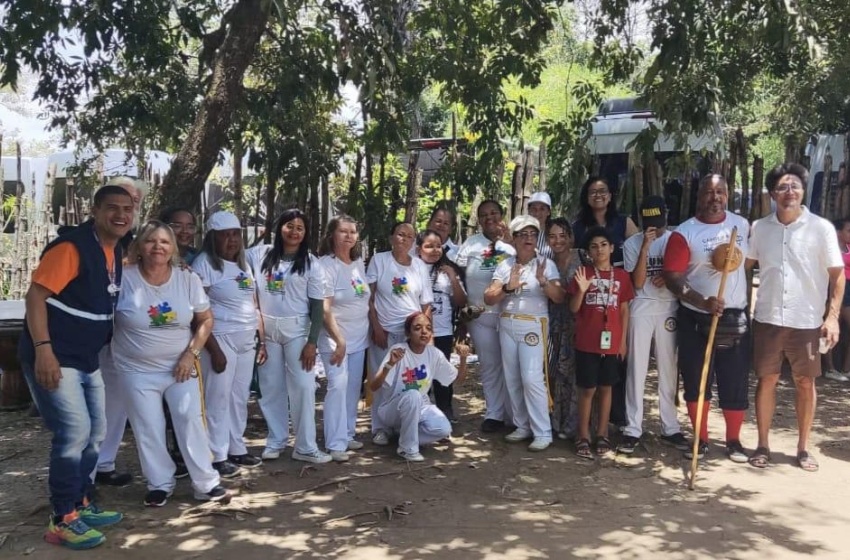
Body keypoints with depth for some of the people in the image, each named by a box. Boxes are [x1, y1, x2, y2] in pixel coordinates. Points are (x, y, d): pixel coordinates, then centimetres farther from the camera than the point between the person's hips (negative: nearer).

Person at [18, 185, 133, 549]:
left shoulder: (116, 251, 9)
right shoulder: (71, 246, -17)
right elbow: (36, 296, -21)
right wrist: (43, 349, -27)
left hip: (87, 359, 9)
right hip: (53, 358, -9)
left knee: (95, 432, 15)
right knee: (74, 432, -11)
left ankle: (80, 505, 30)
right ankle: (62, 520, 3)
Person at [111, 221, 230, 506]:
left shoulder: (188, 279, -5)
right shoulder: (124, 279, -11)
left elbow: (206, 320, 2)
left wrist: (191, 354, -8)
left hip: (180, 366, 1)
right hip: (137, 370, -1)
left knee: (191, 420, 0)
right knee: (148, 429, 4)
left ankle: (206, 483, 9)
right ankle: (160, 484, 22)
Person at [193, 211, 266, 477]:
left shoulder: (244, 265, 14)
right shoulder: (205, 263, -8)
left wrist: (263, 340, 13)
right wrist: (214, 349, -17)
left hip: (246, 341, 7)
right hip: (221, 340, -7)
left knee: (240, 398, 13)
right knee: (218, 399, 0)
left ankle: (237, 449, 24)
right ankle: (218, 456, 9)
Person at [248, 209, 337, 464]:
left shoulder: (311, 263, 0)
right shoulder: (259, 254, 2)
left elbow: (317, 305, -1)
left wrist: (312, 341, -7)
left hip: (296, 329, -1)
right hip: (265, 328, 1)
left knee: (303, 386, -3)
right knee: (271, 388, 9)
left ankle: (305, 446, 6)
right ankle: (275, 440, 23)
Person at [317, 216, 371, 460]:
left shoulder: (359, 263, 8)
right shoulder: (326, 265, -13)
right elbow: (324, 308, -19)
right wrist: (337, 339, -25)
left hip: (359, 337, 7)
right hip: (335, 338, -7)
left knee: (354, 387, 12)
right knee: (338, 386, -11)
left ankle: (348, 434, 24)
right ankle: (336, 444, -6)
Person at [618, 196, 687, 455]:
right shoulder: (632, 243, 2)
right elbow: (638, 282, -7)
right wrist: (645, 246, -13)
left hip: (669, 309, 1)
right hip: (641, 310, -1)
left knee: (669, 369, 7)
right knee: (637, 369, 0)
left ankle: (670, 428, 17)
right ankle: (633, 429, 5)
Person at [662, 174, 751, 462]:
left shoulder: (742, 225, 5)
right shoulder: (684, 233, -9)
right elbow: (672, 277, -15)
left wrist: (749, 302, 10)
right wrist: (703, 302, -26)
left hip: (736, 318, 3)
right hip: (696, 319, -2)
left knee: (735, 384, 6)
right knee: (696, 382, 7)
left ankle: (734, 441, 22)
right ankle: (701, 439, 21)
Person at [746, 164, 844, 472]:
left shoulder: (821, 228, -4)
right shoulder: (759, 228, 2)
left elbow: (837, 274, -2)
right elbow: (744, 266, 10)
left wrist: (832, 315, -10)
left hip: (807, 320, -1)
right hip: (767, 318, 1)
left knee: (805, 382, 9)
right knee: (766, 379, 7)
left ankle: (803, 448, 21)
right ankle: (763, 445, 18)